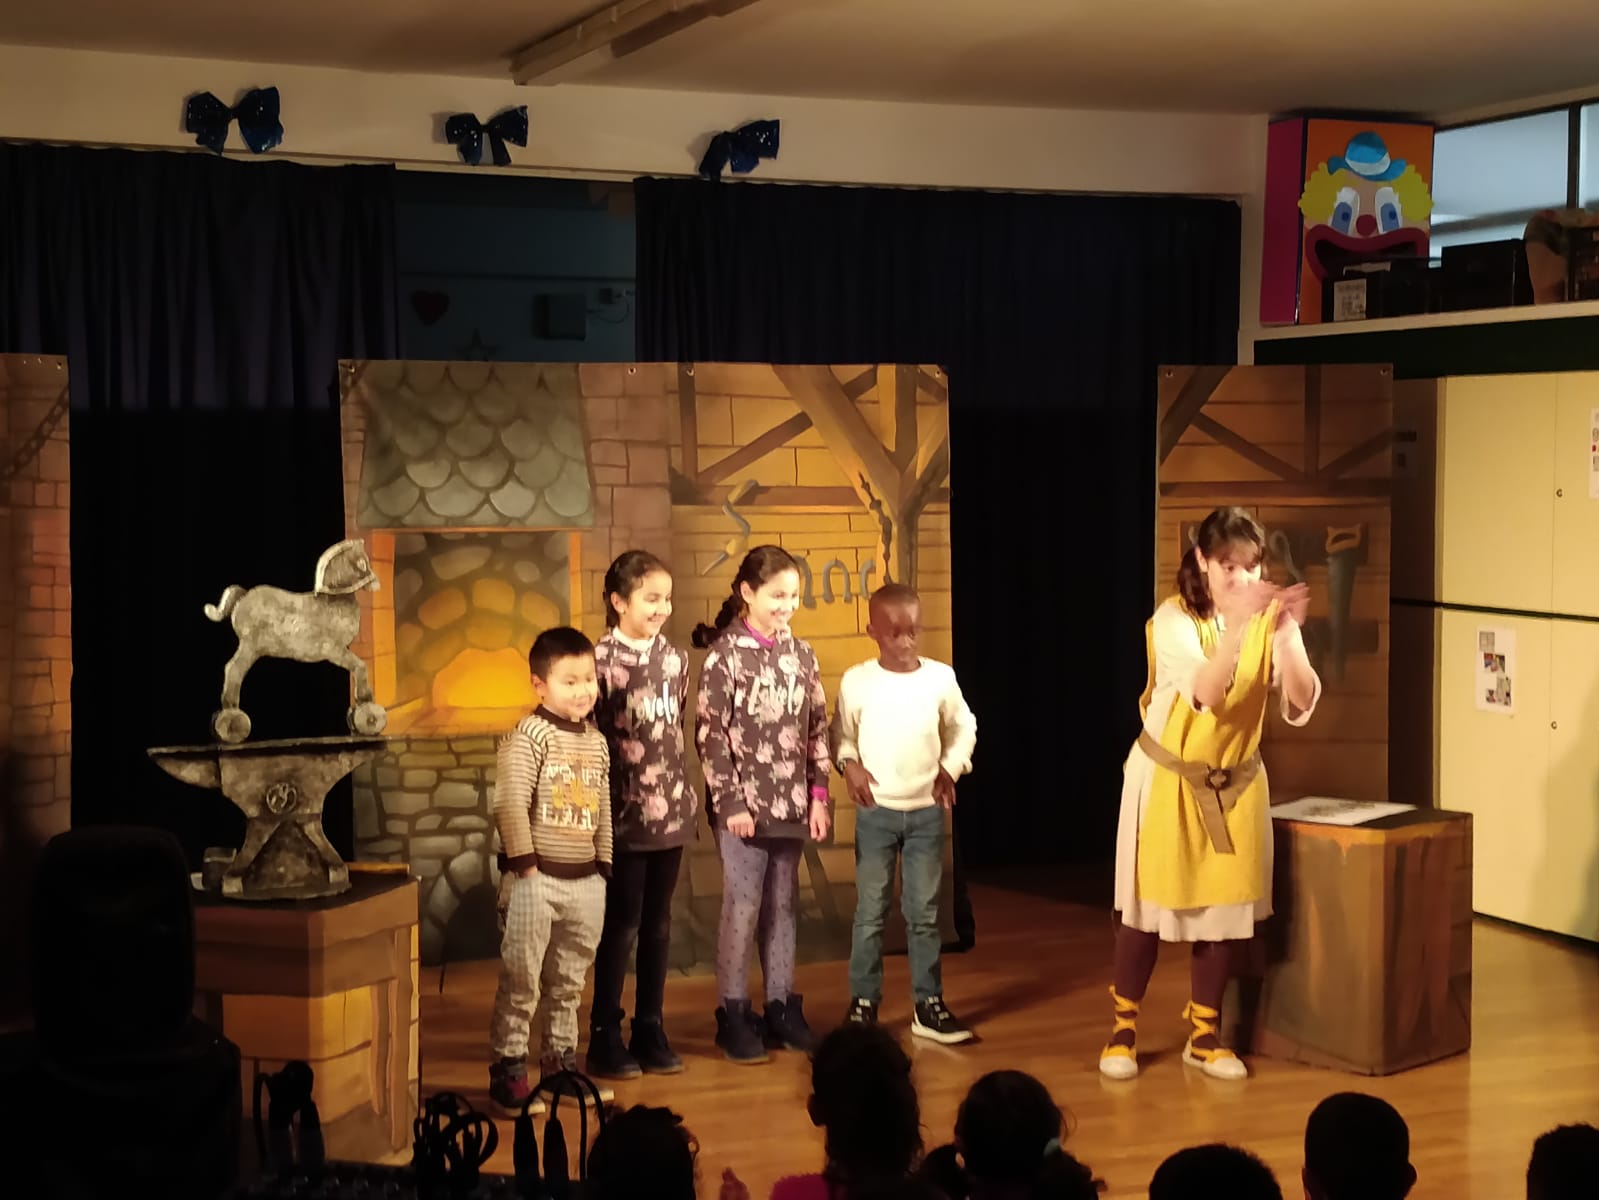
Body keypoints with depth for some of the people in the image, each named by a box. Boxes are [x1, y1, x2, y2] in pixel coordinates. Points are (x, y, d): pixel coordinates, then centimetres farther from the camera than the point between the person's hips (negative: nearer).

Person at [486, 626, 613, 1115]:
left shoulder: (596, 742, 11)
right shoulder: (528, 736, -11)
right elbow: (509, 803, -18)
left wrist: (603, 865, 12)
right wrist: (524, 863, -18)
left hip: (585, 881, 6)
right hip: (538, 879, -6)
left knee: (568, 982, 15)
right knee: (521, 979, -2)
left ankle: (560, 1061, 27)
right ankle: (507, 1070, 7)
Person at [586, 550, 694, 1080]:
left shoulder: (675, 659, 6)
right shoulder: (602, 660, -10)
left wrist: (685, 793, 13)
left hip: (671, 811, 5)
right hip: (624, 815, -5)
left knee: (658, 925, 11)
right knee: (621, 926, 2)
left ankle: (650, 1030, 21)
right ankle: (605, 1037, 13)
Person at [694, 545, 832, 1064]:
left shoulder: (800, 654, 7)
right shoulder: (725, 655, -8)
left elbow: (817, 729, 10)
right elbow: (710, 734, -10)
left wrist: (818, 795, 4)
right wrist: (731, 802, -13)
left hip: (791, 803, 5)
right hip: (744, 804, -5)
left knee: (783, 905, 11)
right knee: (743, 907, -2)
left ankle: (782, 1006, 20)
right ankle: (733, 1014, 8)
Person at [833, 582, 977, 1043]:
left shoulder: (940, 676, -1)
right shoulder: (856, 681, -6)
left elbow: (963, 727, 12)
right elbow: (841, 733, 4)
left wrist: (951, 768, -1)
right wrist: (849, 764, -14)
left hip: (926, 811, 1)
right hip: (876, 812, -1)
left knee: (924, 914, 6)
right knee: (870, 914, 3)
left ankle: (928, 1005, 14)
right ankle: (863, 1004, 12)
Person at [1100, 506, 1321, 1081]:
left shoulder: (1269, 617, -8)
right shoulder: (1173, 619, -17)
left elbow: (1301, 707, -18)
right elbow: (1205, 694, -32)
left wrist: (1286, 634, -32)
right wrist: (1239, 625, -44)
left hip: (1236, 782, 3)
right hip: (1168, 777, -3)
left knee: (1225, 909, 7)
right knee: (1148, 906, 4)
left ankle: (1204, 1036, 21)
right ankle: (1123, 1030, 19)